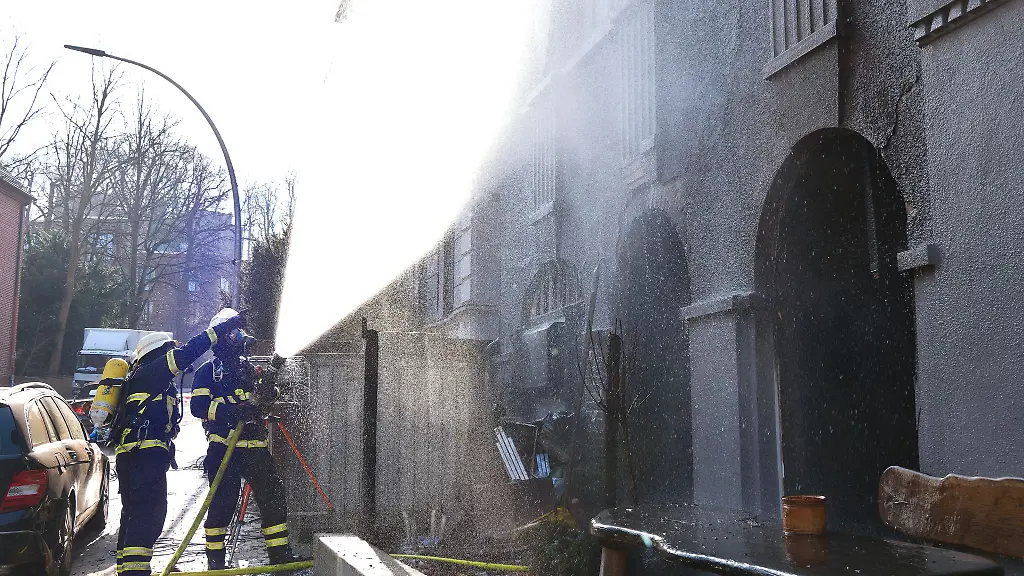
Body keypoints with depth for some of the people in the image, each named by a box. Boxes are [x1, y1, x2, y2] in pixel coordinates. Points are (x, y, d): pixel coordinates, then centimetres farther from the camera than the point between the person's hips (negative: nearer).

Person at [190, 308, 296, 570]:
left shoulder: (247, 367, 19)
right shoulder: (207, 371, 2)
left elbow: (261, 396, 28)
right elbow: (199, 406, -10)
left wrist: (268, 392, 3)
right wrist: (232, 411, -24)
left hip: (255, 447, 5)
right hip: (223, 447, -5)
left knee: (273, 497, 2)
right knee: (222, 502, -5)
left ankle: (279, 554, 11)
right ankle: (215, 560, 9)